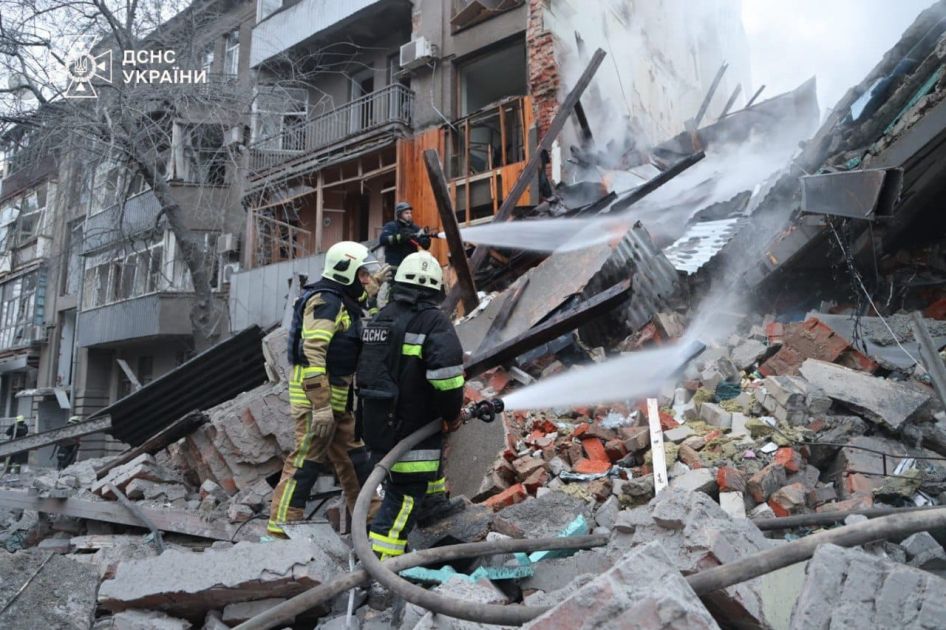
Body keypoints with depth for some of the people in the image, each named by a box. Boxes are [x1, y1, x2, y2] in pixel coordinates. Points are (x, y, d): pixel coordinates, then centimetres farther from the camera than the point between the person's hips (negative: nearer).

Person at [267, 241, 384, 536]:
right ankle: (279, 527, 2)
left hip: (338, 399, 10)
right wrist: (321, 406, -28)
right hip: (317, 395, -10)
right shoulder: (325, 301, -16)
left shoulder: (344, 303, 16)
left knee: (354, 457, 17)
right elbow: (312, 354, -25)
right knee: (307, 460, -6)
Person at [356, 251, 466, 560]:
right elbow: (447, 375, -24)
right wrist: (452, 415, -9)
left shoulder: (379, 319, 11)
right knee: (405, 496, -1)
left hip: (376, 422, 8)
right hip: (409, 427, -8)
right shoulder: (434, 321, -13)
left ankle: (435, 499, 50)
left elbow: (365, 371, 20)